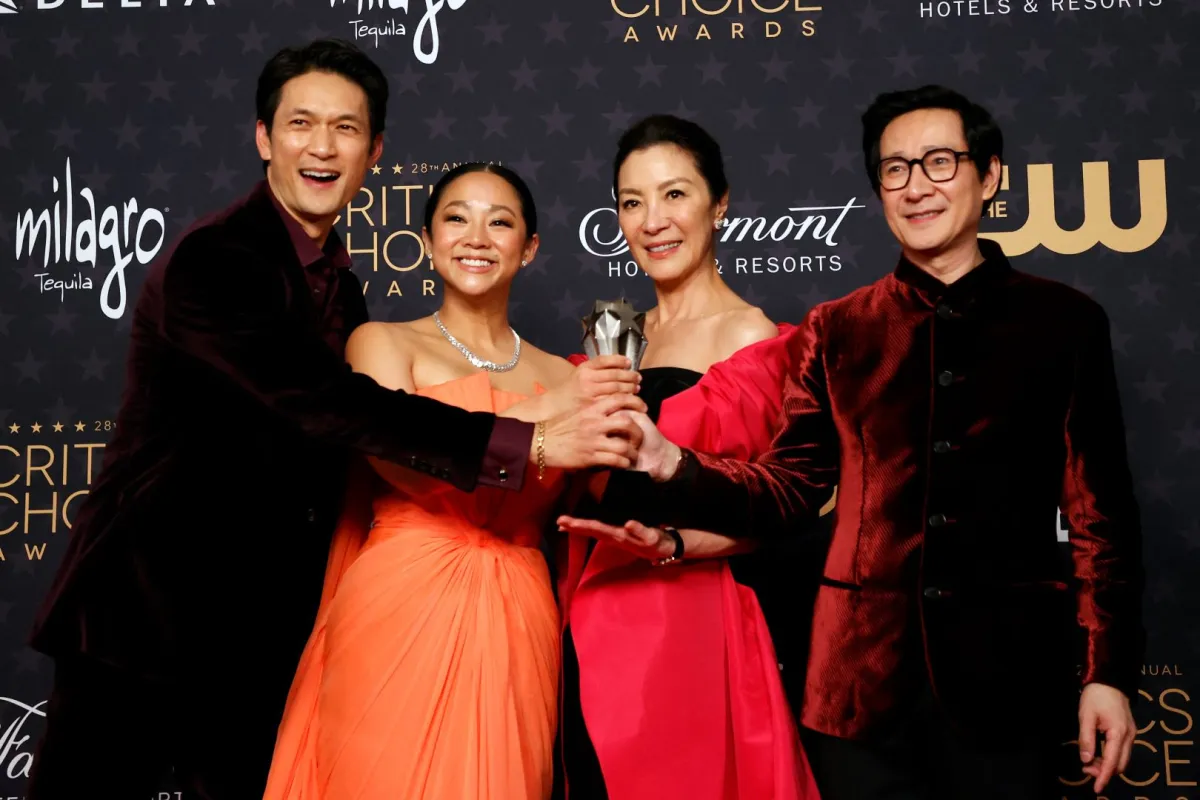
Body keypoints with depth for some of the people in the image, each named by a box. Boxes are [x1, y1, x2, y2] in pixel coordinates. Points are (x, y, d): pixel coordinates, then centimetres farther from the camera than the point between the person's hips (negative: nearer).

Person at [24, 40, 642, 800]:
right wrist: (527, 444, -36)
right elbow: (322, 403, -32)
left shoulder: (342, 284, 7)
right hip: (145, 616, -6)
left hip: (259, 632, 7)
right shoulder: (210, 262, -18)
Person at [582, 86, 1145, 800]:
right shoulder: (837, 332, 8)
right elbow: (790, 490, 5)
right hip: (866, 682, 1)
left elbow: (1102, 511, 3)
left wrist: (1108, 671, -2)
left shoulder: (1064, 321, 4)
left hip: (1008, 677, -1)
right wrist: (671, 467, -10)